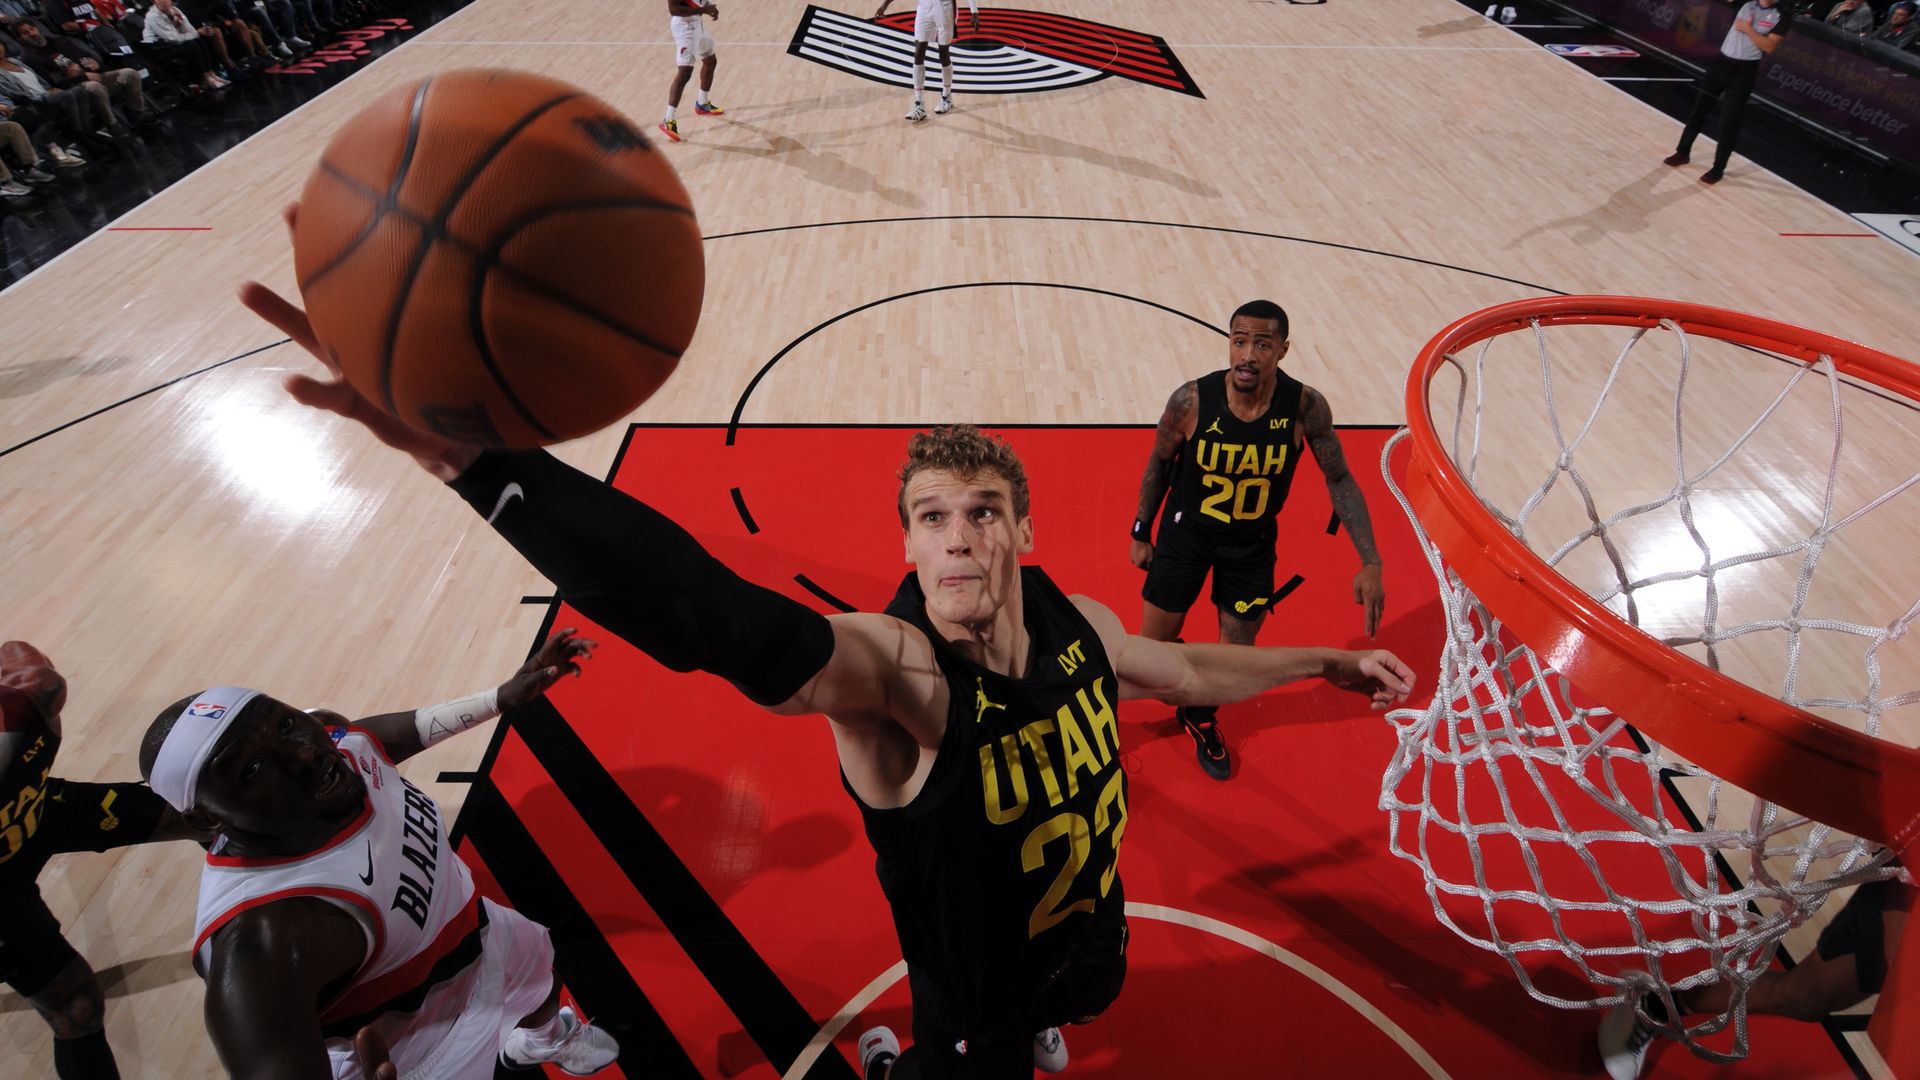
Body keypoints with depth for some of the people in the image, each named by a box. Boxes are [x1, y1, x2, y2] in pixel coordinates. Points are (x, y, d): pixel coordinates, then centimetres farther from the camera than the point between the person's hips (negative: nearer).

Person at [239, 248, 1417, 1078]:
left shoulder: (1076, 621, -19)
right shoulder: (889, 669, -40)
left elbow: (1185, 670, 3)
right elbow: (730, 625, -61)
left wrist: (1324, 660, 11)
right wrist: (472, 450, -75)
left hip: (1086, 927, 6)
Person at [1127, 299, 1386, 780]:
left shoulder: (1306, 407, -22)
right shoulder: (1191, 399, -24)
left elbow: (1339, 479, -9)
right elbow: (1159, 464, -6)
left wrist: (1370, 562, -15)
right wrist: (1141, 533, 2)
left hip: (1253, 542, 2)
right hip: (1186, 531, -1)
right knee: (1152, 645, 7)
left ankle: (1199, 716, 46)